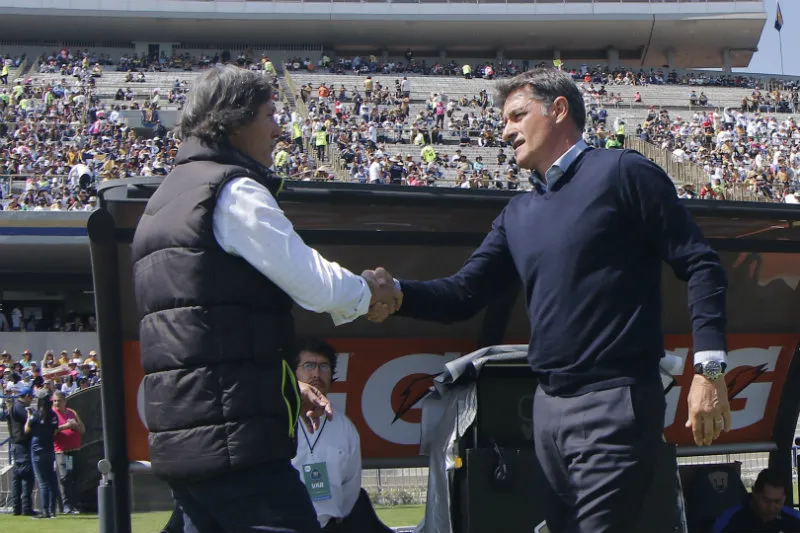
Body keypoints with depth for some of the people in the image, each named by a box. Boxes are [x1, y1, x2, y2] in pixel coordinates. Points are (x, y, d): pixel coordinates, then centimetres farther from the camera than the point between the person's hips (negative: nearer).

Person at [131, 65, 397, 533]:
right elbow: (317, 284, -14)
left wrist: (284, 384, 26)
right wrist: (369, 293, 7)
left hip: (177, 438, 10)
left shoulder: (163, 201, 22)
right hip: (235, 437, -9)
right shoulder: (234, 191, -8)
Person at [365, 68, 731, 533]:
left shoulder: (621, 173, -4)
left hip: (615, 402, -8)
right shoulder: (519, 214, 18)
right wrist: (396, 292, -5)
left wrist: (709, 367, -17)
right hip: (549, 405, 8)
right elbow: (465, 293, 14)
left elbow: (700, 265, -8)